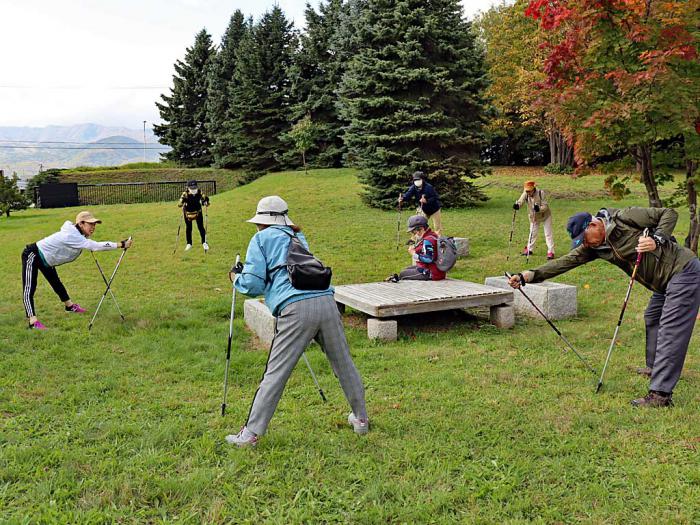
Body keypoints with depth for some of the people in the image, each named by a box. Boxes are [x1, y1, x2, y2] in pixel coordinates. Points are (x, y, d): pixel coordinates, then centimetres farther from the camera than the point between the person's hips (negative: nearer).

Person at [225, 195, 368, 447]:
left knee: (275, 374, -1)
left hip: (295, 309, -5)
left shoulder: (261, 239, 12)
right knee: (343, 363, 16)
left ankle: (251, 433, 4)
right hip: (326, 302, 5)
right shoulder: (298, 237, 29)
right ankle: (360, 419, 28)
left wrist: (237, 277, 25)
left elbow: (253, 284, 4)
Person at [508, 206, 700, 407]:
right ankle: (655, 368, 45)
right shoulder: (593, 247, 1)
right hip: (663, 283, 9)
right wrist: (529, 275, -18)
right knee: (652, 320, 24)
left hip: (683, 269, -9)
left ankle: (660, 394, -15)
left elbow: (670, 213, -12)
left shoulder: (625, 217, -19)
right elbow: (566, 261, -8)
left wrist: (656, 239, -27)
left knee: (670, 331, -13)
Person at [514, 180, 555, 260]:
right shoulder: (525, 194, -18)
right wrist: (517, 205, -53)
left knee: (548, 233, -3)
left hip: (545, 215, -4)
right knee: (533, 233, 16)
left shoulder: (540, 193, -29)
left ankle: (550, 252, 1)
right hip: (533, 217, 4)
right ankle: (529, 249, 31)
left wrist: (539, 209, -49)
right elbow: (521, 201, -30)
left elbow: (545, 206, -29)